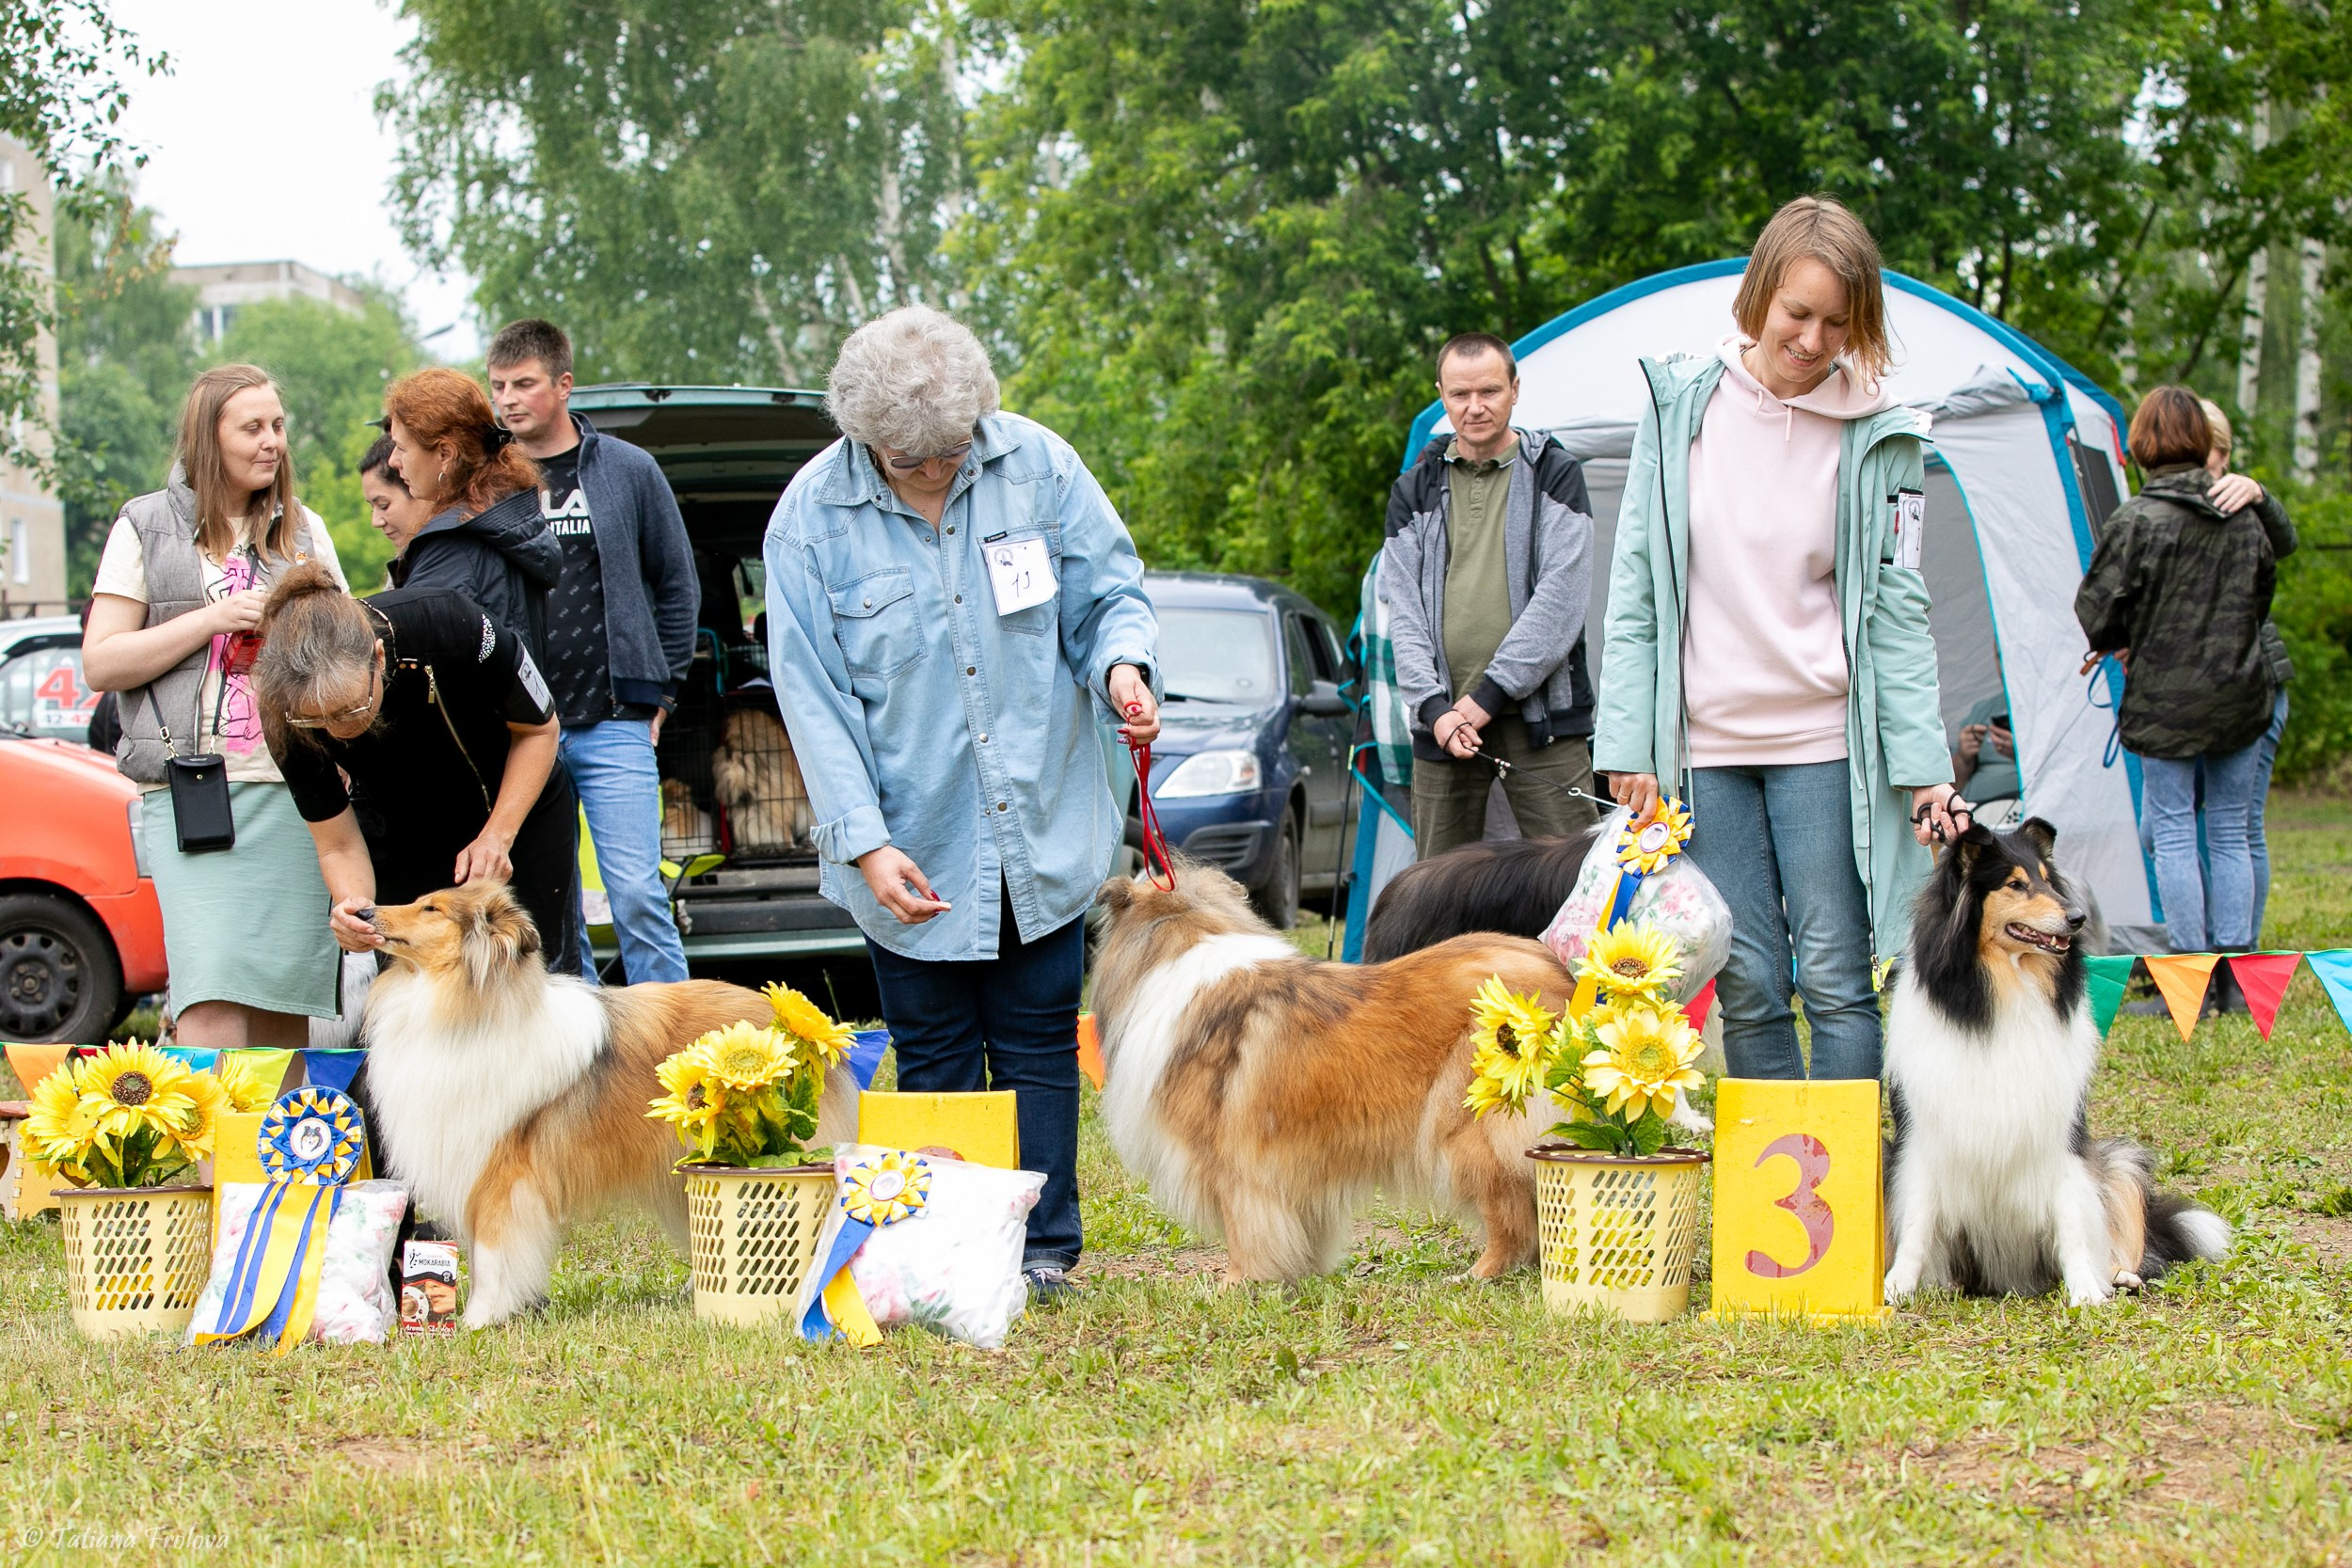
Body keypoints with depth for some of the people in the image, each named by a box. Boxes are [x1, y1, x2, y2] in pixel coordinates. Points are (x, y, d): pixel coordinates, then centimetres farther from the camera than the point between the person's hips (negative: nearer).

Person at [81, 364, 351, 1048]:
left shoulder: (304, 529, 18)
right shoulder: (148, 526, 8)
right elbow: (100, 664, 1)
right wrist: (213, 618, -7)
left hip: (296, 787, 3)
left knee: (286, 1003, 2)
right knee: (213, 1004, -15)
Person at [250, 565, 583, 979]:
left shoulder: (453, 627, -37)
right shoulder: (289, 714, -30)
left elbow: (539, 730, -17)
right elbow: (338, 846, -18)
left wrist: (498, 835, -25)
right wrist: (355, 904, -39)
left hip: (518, 808, -1)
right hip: (398, 834, 1)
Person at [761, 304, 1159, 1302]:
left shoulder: (1038, 465, -5)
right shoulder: (813, 515, -9)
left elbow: (1110, 592, 4)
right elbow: (813, 695, -9)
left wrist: (1122, 662, -21)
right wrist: (864, 842, -16)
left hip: (1041, 834, 1)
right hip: (912, 848, -1)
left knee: (1038, 1046, 7)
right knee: (935, 1059, 6)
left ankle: (1043, 1248, 14)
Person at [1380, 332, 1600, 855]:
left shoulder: (1555, 474, 5)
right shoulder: (1415, 492, 14)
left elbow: (1561, 596, -6)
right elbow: (1404, 612, 8)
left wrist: (1488, 697, -11)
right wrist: (1434, 706, -8)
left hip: (1541, 716, -3)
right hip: (1443, 721, 3)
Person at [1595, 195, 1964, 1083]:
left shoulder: (1877, 434, -2)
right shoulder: (1681, 406, 1)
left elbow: (1896, 606, -1)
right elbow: (1635, 588, 4)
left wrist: (1923, 762, -8)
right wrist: (1628, 743, -2)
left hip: (1824, 740, -1)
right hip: (1704, 742, 1)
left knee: (1835, 978, -3)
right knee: (1746, 987, 1)